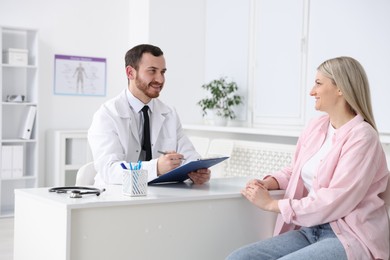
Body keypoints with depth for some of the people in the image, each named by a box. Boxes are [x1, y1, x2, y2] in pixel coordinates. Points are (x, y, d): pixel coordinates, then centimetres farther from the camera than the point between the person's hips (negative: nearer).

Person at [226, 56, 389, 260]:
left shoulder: (361, 136, -13)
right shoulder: (315, 126, 10)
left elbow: (335, 201, -19)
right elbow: (295, 171, 24)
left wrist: (272, 204, -15)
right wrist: (268, 183, 2)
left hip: (349, 237, -7)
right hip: (310, 230, 7)